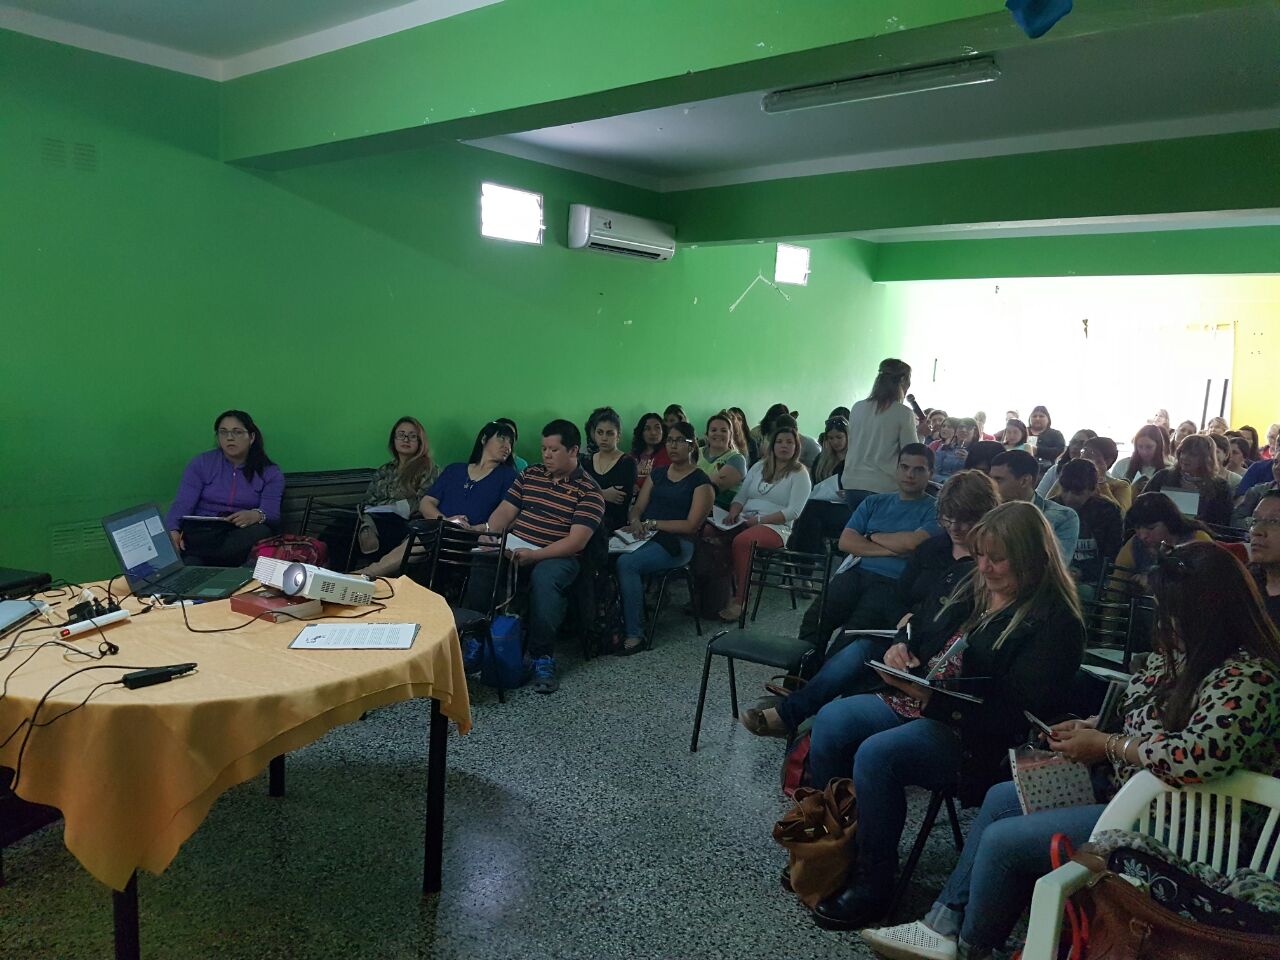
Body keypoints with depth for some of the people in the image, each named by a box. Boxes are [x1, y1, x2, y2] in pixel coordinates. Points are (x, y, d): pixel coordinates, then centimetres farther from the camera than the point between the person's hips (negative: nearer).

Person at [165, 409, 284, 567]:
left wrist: (256, 515, -30)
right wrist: (172, 531, -24)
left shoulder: (270, 473, 9)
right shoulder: (200, 464, 11)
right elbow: (182, 504, -1)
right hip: (202, 532, -1)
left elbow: (272, 514, -4)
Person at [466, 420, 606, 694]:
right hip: (514, 549, 4)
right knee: (482, 565, -27)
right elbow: (505, 512, 10)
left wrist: (534, 555, -23)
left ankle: (542, 657, -24)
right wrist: (486, 533, -12)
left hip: (557, 556, -4)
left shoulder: (588, 490, -3)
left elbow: (576, 541, -13)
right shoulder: (530, 475, 14)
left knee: (544, 577, -38)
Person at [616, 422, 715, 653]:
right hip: (645, 537, 5)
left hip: (675, 543, -5)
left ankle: (634, 635, -25)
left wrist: (652, 524, -10)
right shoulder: (657, 474, 22)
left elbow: (691, 526, -6)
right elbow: (638, 508, 16)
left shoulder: (701, 482, 3)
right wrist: (635, 521, -8)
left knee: (627, 563, -32)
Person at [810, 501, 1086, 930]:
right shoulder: (975, 586, 10)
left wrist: (930, 696, -27)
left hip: (977, 738, -9)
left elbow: (1017, 712, -21)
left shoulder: (1054, 621, -14)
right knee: (831, 721, -7)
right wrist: (901, 650, -3)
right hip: (921, 702, 9)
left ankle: (871, 886, -10)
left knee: (877, 754, -29)